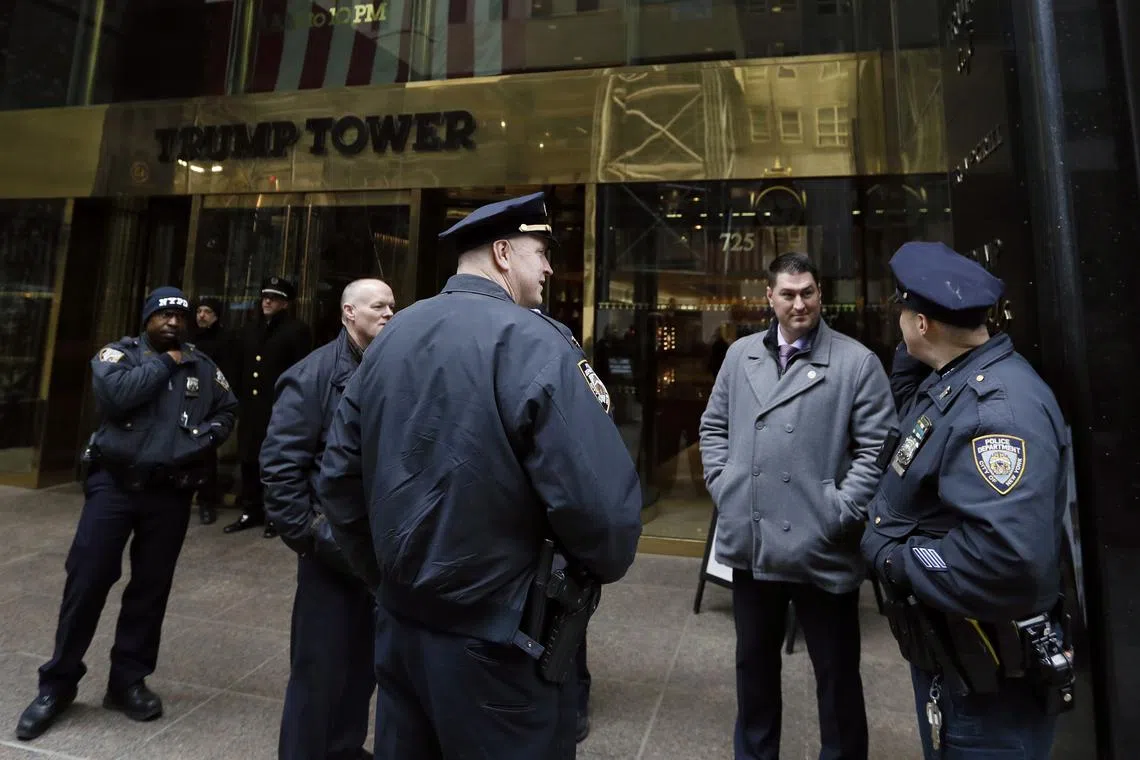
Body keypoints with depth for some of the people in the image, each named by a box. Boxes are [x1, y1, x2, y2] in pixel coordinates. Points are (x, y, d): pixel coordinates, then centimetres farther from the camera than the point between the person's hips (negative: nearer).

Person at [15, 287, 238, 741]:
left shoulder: (202, 367, 9)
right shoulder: (119, 353, 2)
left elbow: (227, 411, 8)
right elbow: (114, 393, -17)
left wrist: (201, 439, -9)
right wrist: (163, 363, -8)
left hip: (170, 494, 2)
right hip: (114, 484, -2)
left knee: (151, 588, 9)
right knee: (86, 581, 2)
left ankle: (127, 681, 23)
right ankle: (58, 683, 20)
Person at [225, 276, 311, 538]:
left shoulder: (297, 330, -3)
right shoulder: (251, 330, 18)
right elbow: (242, 366, 21)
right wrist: (241, 397, 12)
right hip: (252, 407, 7)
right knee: (249, 460, 11)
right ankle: (252, 511, 23)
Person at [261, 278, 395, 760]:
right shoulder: (315, 373, -9)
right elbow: (279, 460, -12)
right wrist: (303, 532, -13)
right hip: (334, 544, -5)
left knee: (365, 658, 19)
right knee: (320, 665, 6)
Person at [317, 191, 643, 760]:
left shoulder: (390, 338, 3)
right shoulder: (531, 343, -19)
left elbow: (338, 477, 7)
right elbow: (601, 504, -26)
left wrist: (387, 578, 18)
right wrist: (602, 568, -4)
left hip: (398, 624, 7)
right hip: (497, 643, -6)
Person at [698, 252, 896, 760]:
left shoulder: (857, 362, -5)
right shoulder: (740, 355, 7)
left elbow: (879, 448, -7)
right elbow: (713, 426, 14)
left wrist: (840, 512, -13)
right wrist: (722, 484, 2)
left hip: (822, 549, -3)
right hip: (751, 542, 4)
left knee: (836, 675, 15)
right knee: (754, 664, 22)